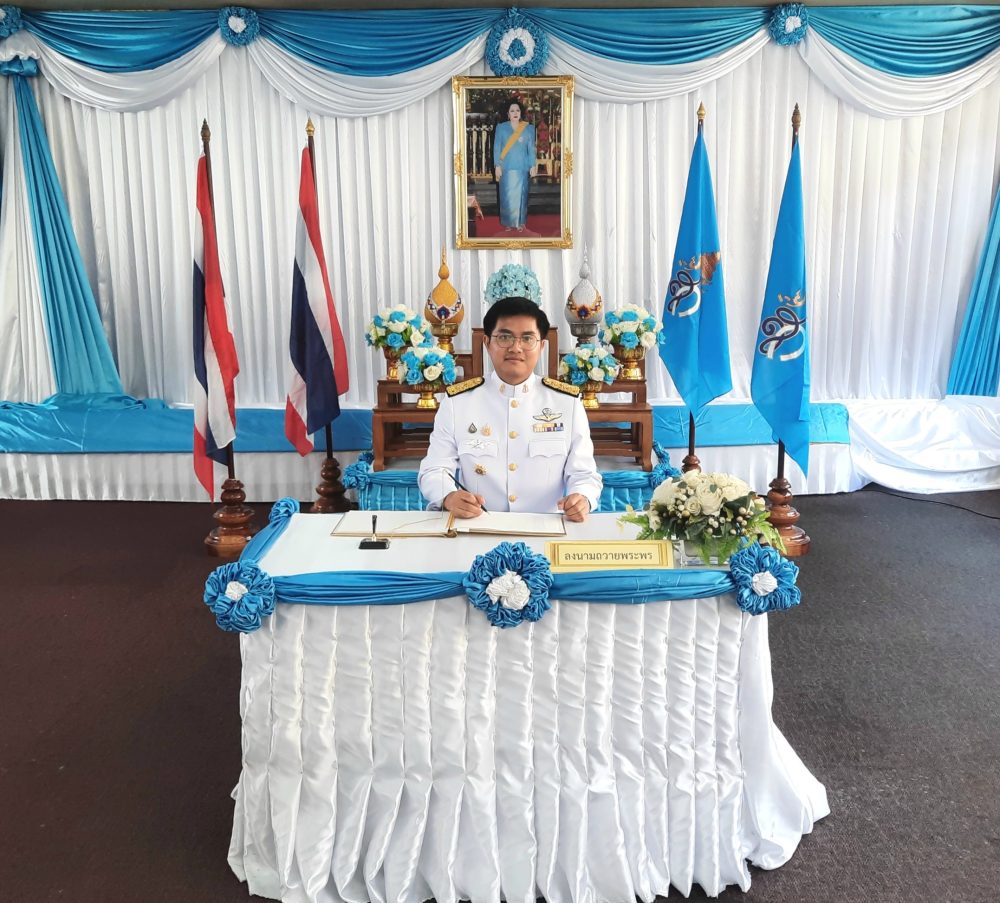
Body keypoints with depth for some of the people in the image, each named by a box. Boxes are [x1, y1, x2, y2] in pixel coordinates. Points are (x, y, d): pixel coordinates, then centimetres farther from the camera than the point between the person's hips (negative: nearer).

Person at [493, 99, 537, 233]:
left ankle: (520, 223, 11)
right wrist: (497, 166, -6)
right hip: (506, 167, 0)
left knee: (520, 195, 2)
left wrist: (533, 166, -2)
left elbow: (531, 149, 5)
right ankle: (508, 223, 8)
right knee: (507, 196, -1)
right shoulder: (501, 128, 4)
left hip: (522, 167, 0)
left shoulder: (529, 128, 5)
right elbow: (497, 148, 2)